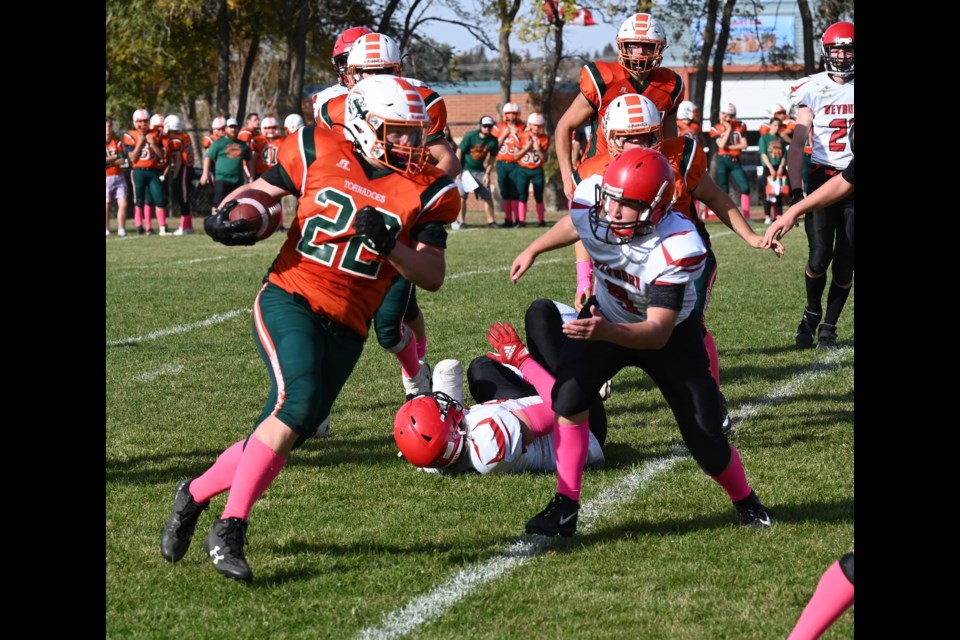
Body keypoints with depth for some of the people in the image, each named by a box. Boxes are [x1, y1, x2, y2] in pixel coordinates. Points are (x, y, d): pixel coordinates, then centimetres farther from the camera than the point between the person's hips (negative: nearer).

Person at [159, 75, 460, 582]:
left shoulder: (426, 191, 3)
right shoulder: (319, 153, 2)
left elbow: (433, 276, 0)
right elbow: (259, 190, 15)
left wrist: (387, 243, -17)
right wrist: (227, 213, -7)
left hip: (345, 326, 3)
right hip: (289, 298, -3)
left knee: (287, 432, 0)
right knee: (297, 403, -26)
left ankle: (195, 495, 25)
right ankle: (229, 530, -20)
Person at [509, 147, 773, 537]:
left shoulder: (678, 248, -39)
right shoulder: (593, 215, -26)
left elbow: (658, 332, -40)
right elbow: (572, 226, 3)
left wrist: (605, 331, -58)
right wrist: (532, 251, 19)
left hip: (670, 333, -3)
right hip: (606, 316, 3)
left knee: (706, 442, -2)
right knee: (568, 397, -22)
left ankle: (745, 501, 30)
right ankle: (565, 507, -11)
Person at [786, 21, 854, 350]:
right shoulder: (813, 89, -1)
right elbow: (797, 144, -2)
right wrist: (795, 190, -10)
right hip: (823, 178, -2)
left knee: (846, 261, 2)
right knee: (820, 255, -12)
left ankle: (829, 326, 15)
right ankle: (811, 316, 12)